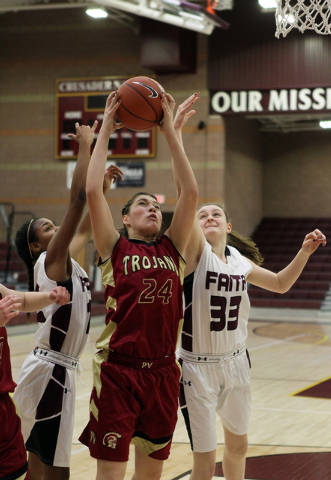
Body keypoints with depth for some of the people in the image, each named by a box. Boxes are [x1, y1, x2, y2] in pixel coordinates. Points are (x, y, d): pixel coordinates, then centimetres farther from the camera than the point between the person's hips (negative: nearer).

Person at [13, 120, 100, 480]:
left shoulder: (63, 262, 11)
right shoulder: (50, 261, -11)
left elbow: (85, 228, 26)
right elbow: (77, 198, -18)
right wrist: (86, 146, -13)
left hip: (55, 372, 9)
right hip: (49, 373, -9)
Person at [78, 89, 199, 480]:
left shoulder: (171, 249, 9)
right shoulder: (115, 248, 2)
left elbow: (190, 193, 1)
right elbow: (92, 191, -8)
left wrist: (169, 131, 1)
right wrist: (106, 129, -3)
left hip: (163, 371, 4)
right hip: (118, 370, -3)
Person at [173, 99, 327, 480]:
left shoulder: (239, 261, 4)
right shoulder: (195, 250, -11)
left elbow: (281, 283, 20)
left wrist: (305, 251, 5)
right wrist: (175, 135, -33)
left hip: (236, 362, 5)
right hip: (198, 366, -5)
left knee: (237, 445, 20)